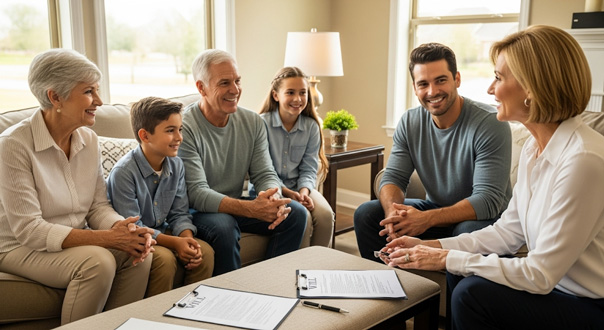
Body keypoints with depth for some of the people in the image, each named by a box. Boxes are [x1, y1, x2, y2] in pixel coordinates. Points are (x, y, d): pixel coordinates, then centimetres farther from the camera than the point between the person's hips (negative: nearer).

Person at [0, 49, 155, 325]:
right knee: (97, 261, -30)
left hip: (75, 241, 6)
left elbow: (98, 206, 3)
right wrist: (105, 238, -29)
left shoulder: (88, 139, 0)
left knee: (138, 254, -19)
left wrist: (125, 229, -21)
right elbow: (27, 229, -22)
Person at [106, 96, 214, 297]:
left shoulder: (176, 165, 1)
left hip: (161, 233, 6)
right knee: (164, 258, -32)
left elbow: (179, 214, 3)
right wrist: (174, 242, -27)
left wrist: (187, 238, -18)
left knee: (205, 252, -16)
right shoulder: (124, 172, -20)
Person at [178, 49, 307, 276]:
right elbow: (196, 193, -25)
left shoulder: (253, 122, 0)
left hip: (234, 206, 6)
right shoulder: (184, 128, -19)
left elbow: (265, 174, -1)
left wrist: (274, 199, -26)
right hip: (196, 212, -6)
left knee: (296, 213, -10)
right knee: (223, 226, -36)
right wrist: (251, 209, -38)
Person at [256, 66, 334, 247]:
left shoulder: (311, 127, 3)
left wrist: (304, 191, -18)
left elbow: (308, 168, 2)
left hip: (299, 186, 4)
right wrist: (286, 192, -22)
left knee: (325, 215, -23)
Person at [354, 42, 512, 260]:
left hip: (483, 217, -5)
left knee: (469, 232, -39)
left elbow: (489, 200, -25)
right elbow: (393, 177, -4)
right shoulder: (409, 122, -2)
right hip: (436, 209, 5)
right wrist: (393, 212, -29)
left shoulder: (490, 124, -20)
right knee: (366, 214, -11)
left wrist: (426, 219, -38)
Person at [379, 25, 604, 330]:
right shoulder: (534, 147, 1)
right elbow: (508, 231, 5)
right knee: (459, 272, 1)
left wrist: (446, 258, -19)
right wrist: (432, 246, -2)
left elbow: (540, 275, -25)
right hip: (554, 283, 8)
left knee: (472, 293, -20)